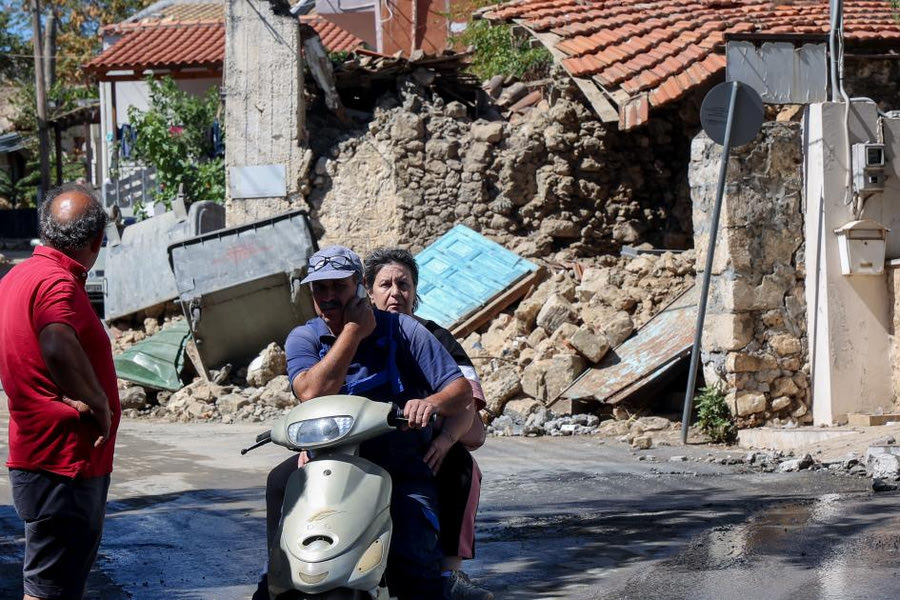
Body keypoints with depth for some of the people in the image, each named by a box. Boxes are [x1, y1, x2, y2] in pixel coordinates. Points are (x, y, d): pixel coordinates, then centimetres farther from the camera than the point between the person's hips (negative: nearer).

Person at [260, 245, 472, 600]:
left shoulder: (401, 330, 0)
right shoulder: (303, 339, 5)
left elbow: (461, 390, -5)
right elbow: (311, 393, -18)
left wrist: (432, 403, -29)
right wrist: (354, 331, -13)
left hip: (402, 466, -2)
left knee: (412, 565, -26)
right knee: (283, 481, -27)